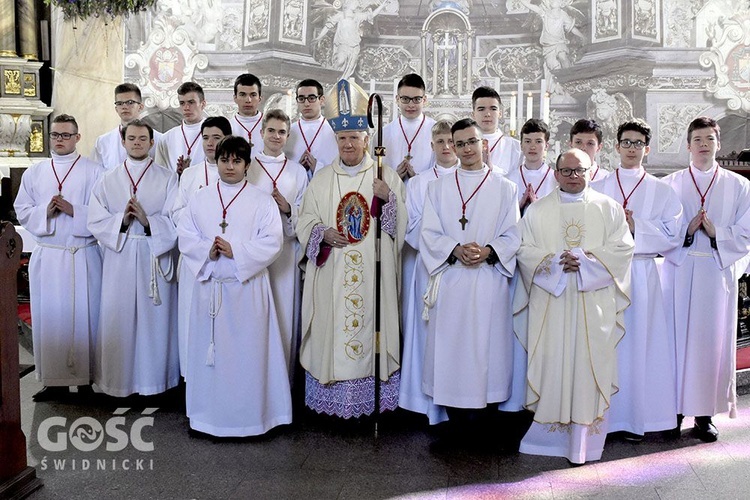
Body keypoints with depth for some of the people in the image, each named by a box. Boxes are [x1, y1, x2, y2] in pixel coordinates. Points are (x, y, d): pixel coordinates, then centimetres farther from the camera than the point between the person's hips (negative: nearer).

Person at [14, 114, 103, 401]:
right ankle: (54, 380, 13)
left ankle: (87, 377, 11)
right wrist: (45, 212, -9)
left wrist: (74, 210, -16)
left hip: (83, 256, -3)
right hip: (46, 256, 3)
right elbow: (22, 211, 9)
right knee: (49, 317, 4)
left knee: (84, 316, 0)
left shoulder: (93, 172, 2)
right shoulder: (33, 173, 12)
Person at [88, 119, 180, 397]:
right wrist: (122, 220, -14)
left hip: (156, 256, -1)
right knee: (118, 317, 3)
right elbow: (95, 221, 3)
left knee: (155, 317, 2)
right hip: (119, 257, 2)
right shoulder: (107, 180, 10)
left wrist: (148, 220, -19)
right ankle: (119, 380, 16)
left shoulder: (167, 178, 3)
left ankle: (155, 378, 15)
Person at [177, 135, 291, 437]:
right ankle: (209, 414, 20)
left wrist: (236, 251, -17)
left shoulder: (262, 201, 1)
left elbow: (273, 242, -8)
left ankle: (250, 415, 13)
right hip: (209, 285, 3)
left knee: (248, 351, 1)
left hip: (248, 286, -2)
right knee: (209, 349, 7)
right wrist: (207, 251, -14)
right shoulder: (200, 199, 10)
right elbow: (185, 237, 5)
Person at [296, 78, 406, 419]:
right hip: (332, 273, 2)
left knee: (370, 324, -1)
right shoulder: (321, 180, 11)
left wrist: (388, 198, -17)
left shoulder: (387, 177, 6)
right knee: (332, 327, 1)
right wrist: (323, 233, -12)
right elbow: (305, 221, 8)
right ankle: (331, 396, 12)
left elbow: (400, 225, 1)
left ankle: (373, 397, 10)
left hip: (373, 273, -1)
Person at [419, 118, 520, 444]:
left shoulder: (504, 188, 8)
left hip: (490, 281, -1)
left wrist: (488, 251, -16)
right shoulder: (438, 188, 12)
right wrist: (456, 250, -14)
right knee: (450, 347, 1)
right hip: (450, 281, 1)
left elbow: (513, 236, 3)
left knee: (488, 347, 0)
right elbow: (429, 234, 4)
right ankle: (458, 427, 13)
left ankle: (483, 430, 11)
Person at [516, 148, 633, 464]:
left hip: (594, 303, 0)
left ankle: (585, 439, 6)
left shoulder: (609, 208, 9)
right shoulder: (537, 210, 10)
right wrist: (555, 260, -14)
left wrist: (585, 259, -13)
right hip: (550, 302, 1)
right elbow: (524, 250, 3)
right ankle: (551, 432, 12)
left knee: (590, 364, -1)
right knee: (552, 363, 1)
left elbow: (623, 248, 0)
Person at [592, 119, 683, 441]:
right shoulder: (598, 188, 12)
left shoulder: (662, 192, 10)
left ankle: (634, 418, 9)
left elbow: (673, 236, 1)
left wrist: (635, 227, -11)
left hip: (642, 274, 0)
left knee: (639, 341, 0)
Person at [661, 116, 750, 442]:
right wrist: (687, 231, -14)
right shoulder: (670, 184, 8)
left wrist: (716, 233, -11)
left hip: (718, 272, 1)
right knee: (677, 338, -2)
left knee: (713, 340, 2)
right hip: (679, 271, 0)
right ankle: (674, 411, 7)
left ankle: (705, 414, 10)